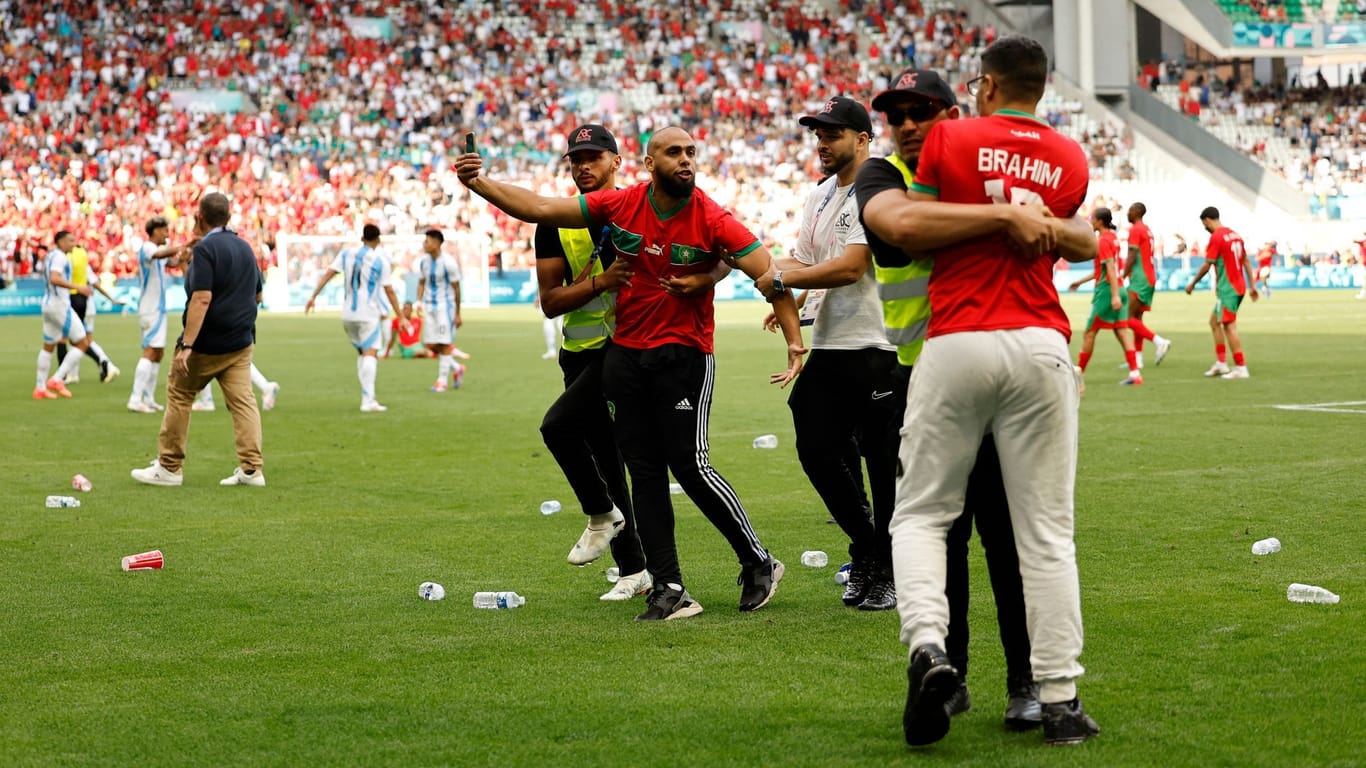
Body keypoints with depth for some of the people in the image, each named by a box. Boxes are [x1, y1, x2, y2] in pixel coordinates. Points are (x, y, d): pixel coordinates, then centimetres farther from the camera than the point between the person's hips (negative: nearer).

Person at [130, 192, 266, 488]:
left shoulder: (205, 249, -15)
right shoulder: (245, 248, 9)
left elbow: (202, 299, -23)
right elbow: (257, 295, 18)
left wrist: (186, 344, -25)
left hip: (207, 344, -6)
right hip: (241, 343, 6)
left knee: (178, 397, 7)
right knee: (243, 400, 2)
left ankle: (169, 468, 11)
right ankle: (251, 468, -7)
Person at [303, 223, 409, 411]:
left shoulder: (347, 254, 8)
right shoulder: (381, 260, -4)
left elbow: (328, 274, 1)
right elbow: (389, 291, -5)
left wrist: (313, 296, 5)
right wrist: (401, 317, 0)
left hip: (348, 313, 5)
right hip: (368, 314, -5)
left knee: (361, 352, 20)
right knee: (370, 353, -10)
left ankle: (367, 396, 18)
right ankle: (368, 400, -23)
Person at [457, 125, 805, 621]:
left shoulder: (712, 221, -12)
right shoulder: (619, 205, -2)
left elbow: (768, 273, -15)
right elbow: (540, 209, 2)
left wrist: (794, 341, -25)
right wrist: (480, 185, -8)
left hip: (685, 355, -4)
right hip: (625, 354, 4)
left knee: (690, 464, -10)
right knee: (644, 472, 3)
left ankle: (758, 563, 10)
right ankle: (670, 590, 8)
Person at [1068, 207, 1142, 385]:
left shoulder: (1103, 241, -12)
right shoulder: (1113, 238, 15)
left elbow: (1111, 269, -21)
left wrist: (1115, 296, -27)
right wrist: (1080, 281, 30)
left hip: (1106, 290, -8)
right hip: (1118, 289, 8)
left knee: (1090, 332, 3)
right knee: (1122, 330, 2)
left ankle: (1079, 371, 12)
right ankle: (1135, 372, -7)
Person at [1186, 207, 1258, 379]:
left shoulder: (1216, 237, -13)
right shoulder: (1235, 235, 12)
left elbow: (1207, 265, -13)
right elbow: (1246, 261, 15)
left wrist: (1192, 284, -1)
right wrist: (1252, 285, 18)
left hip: (1227, 288, -9)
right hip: (1239, 286, 9)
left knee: (1229, 326, -6)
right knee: (1214, 321, 17)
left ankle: (1241, 368, -8)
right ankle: (1221, 363, 15)